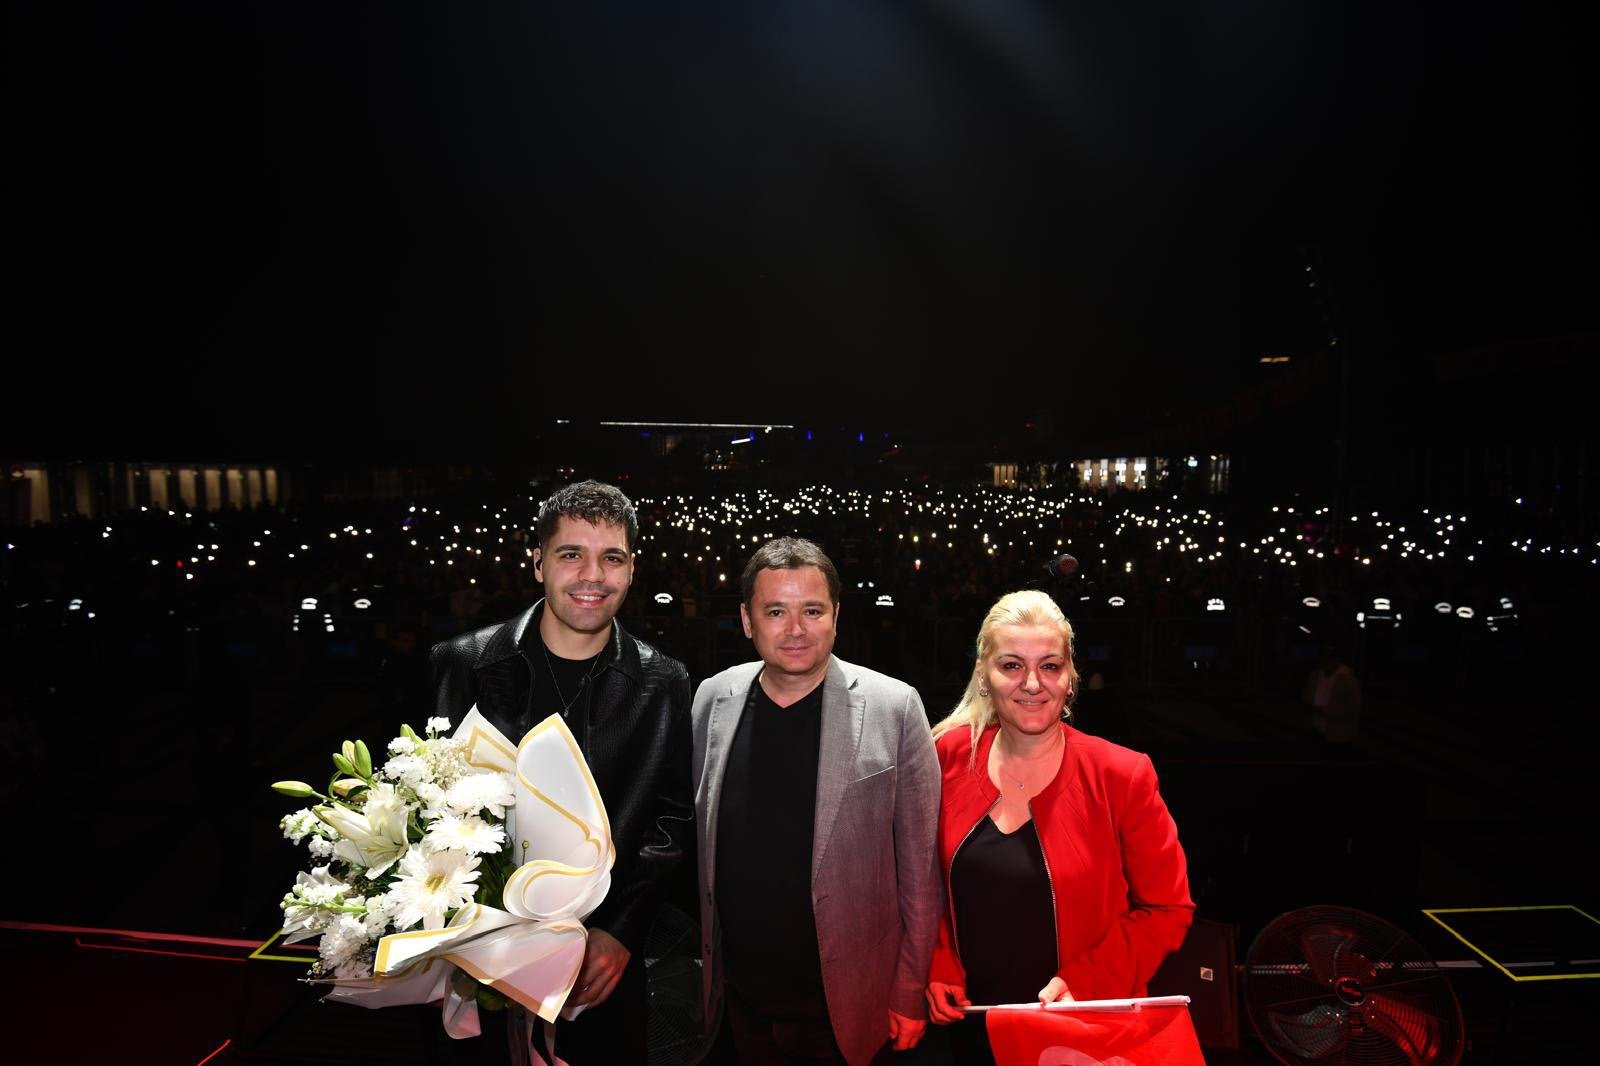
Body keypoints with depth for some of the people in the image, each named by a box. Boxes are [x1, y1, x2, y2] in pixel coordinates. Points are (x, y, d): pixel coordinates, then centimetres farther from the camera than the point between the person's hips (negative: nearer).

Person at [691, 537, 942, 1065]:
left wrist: (910, 994, -6)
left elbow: (919, 867, -8)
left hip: (849, 1006, -2)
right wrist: (698, 965, 6)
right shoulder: (712, 700, -3)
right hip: (743, 1001, 3)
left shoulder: (895, 708, -13)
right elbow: (693, 841, 5)